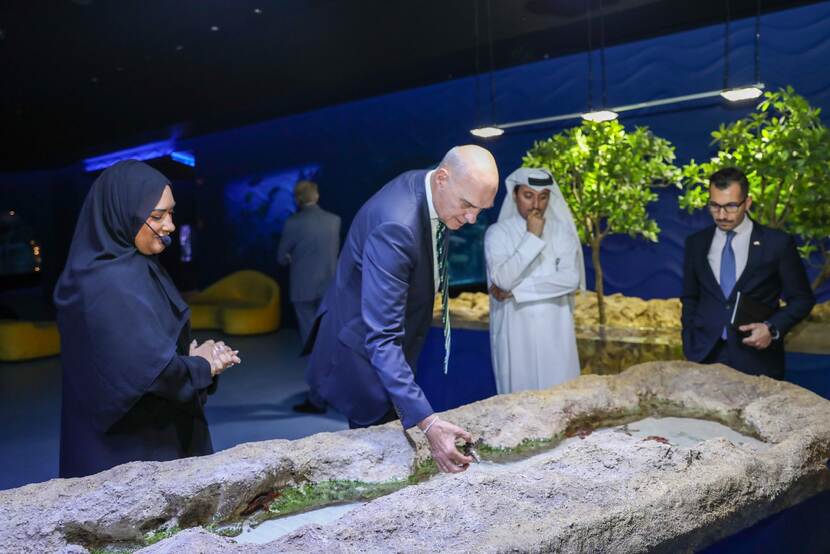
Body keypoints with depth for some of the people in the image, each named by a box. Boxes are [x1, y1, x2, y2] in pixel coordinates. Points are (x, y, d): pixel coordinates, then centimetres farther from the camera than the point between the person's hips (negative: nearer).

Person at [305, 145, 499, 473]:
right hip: (362, 353, -8)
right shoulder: (395, 225, -36)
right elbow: (381, 336, -39)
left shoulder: (428, 190, -7)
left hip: (390, 349, 8)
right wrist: (427, 422, -44)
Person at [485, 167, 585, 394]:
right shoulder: (498, 233, -2)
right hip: (516, 332, -1)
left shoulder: (562, 231, 3)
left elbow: (571, 279, -11)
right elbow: (503, 280, -16)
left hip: (554, 331, 1)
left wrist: (516, 290, -13)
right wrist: (532, 237, -16)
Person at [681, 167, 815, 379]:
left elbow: (802, 299, 4)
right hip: (705, 357, 2)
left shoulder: (778, 243, -2)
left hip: (757, 358, -2)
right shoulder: (696, 243, 7)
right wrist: (689, 346, 5)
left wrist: (772, 329, -11)